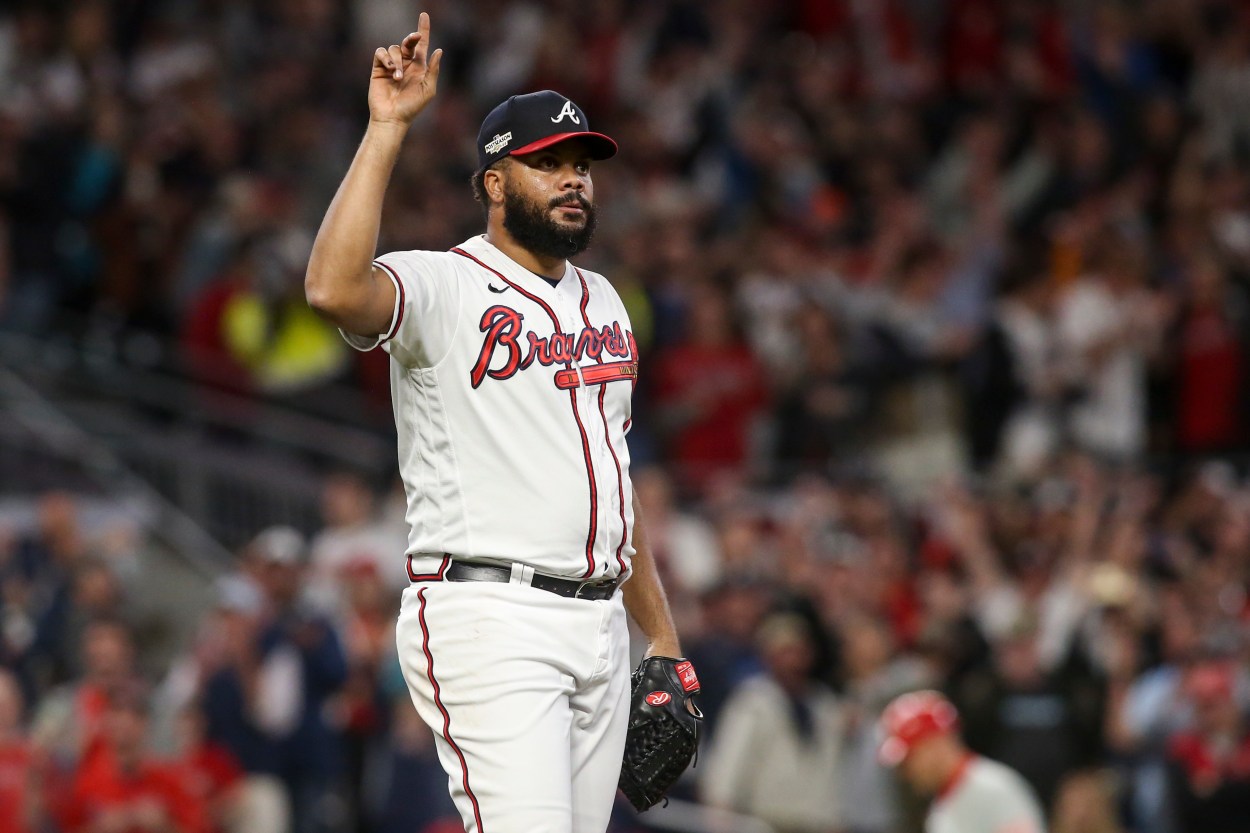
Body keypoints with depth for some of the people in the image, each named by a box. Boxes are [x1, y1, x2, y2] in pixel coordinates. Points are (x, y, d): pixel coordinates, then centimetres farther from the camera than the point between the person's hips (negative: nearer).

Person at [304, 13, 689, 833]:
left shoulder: (601, 301, 19)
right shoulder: (441, 287, -5)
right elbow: (334, 289, -28)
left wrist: (661, 634, 21)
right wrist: (388, 128, -24)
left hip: (598, 625, 8)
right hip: (487, 617, -8)